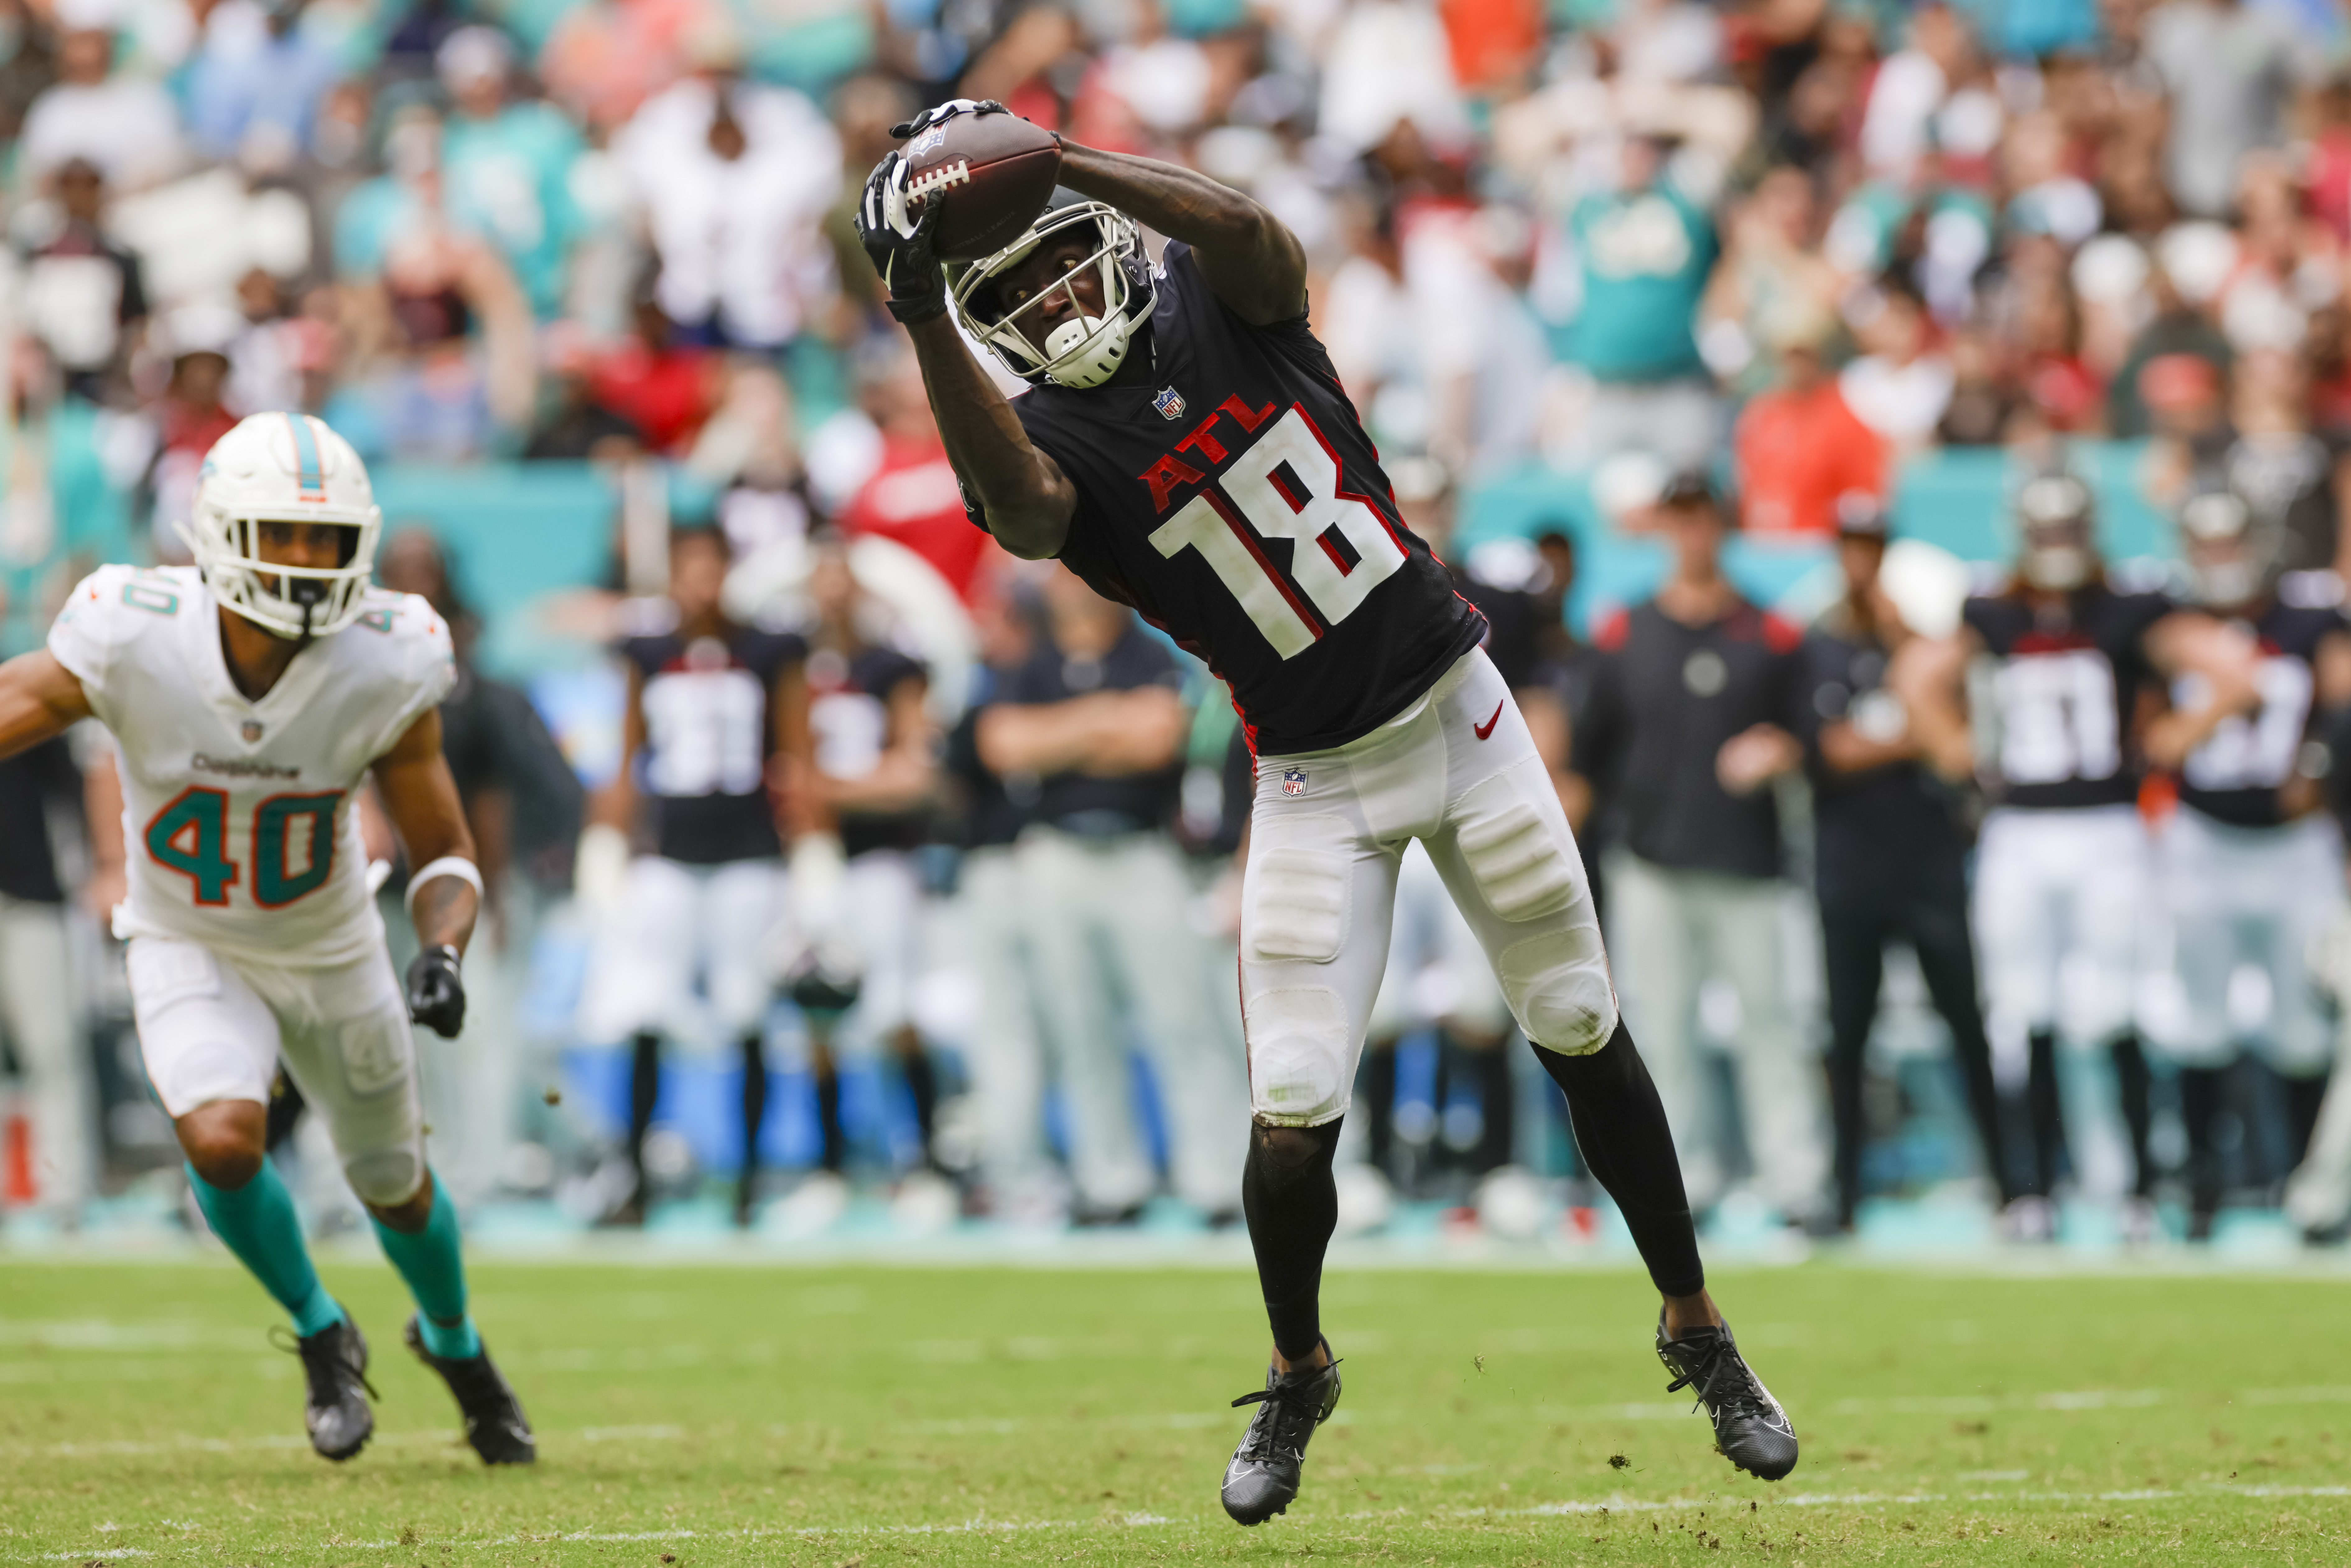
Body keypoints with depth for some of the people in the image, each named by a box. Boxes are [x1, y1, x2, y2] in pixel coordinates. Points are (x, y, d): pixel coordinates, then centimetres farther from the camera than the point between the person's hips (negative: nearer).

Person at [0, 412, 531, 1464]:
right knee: (222, 1137, -27)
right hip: (189, 953, -1)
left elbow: (443, 853, -13)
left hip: (333, 952, 2)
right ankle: (322, 1336, 5)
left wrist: (442, 953, -33)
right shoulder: (132, 642, -31)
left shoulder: (386, 670, -25)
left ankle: (453, 1339, 53)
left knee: (393, 1181, 17)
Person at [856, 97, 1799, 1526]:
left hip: (1458, 710, 1)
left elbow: (1252, 232, -30)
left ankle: (1698, 1333, 23)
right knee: (1293, 1117, -8)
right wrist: (925, 320, -47)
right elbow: (1013, 504, -35)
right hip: (1319, 782, -1)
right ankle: (1298, 1379, 19)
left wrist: (1042, 155, -37)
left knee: (1585, 1035, 7)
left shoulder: (1217, 306, -5)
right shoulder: (1059, 440, -10)